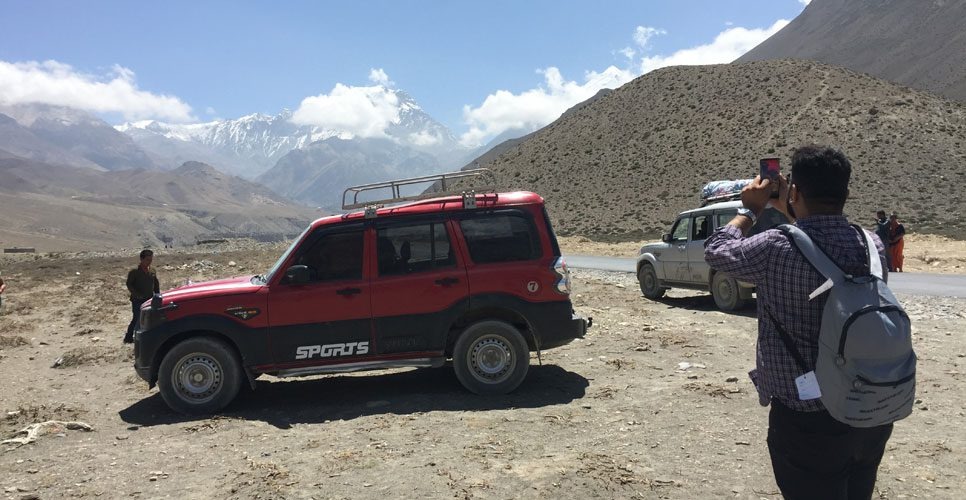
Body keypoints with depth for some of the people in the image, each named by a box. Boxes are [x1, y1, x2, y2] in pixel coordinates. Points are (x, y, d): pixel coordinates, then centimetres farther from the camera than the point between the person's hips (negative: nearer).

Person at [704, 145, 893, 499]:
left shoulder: (777, 249, -21)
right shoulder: (873, 247, -3)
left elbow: (717, 251, -2)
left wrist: (750, 209, 11)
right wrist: (793, 216, 24)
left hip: (808, 419, -6)